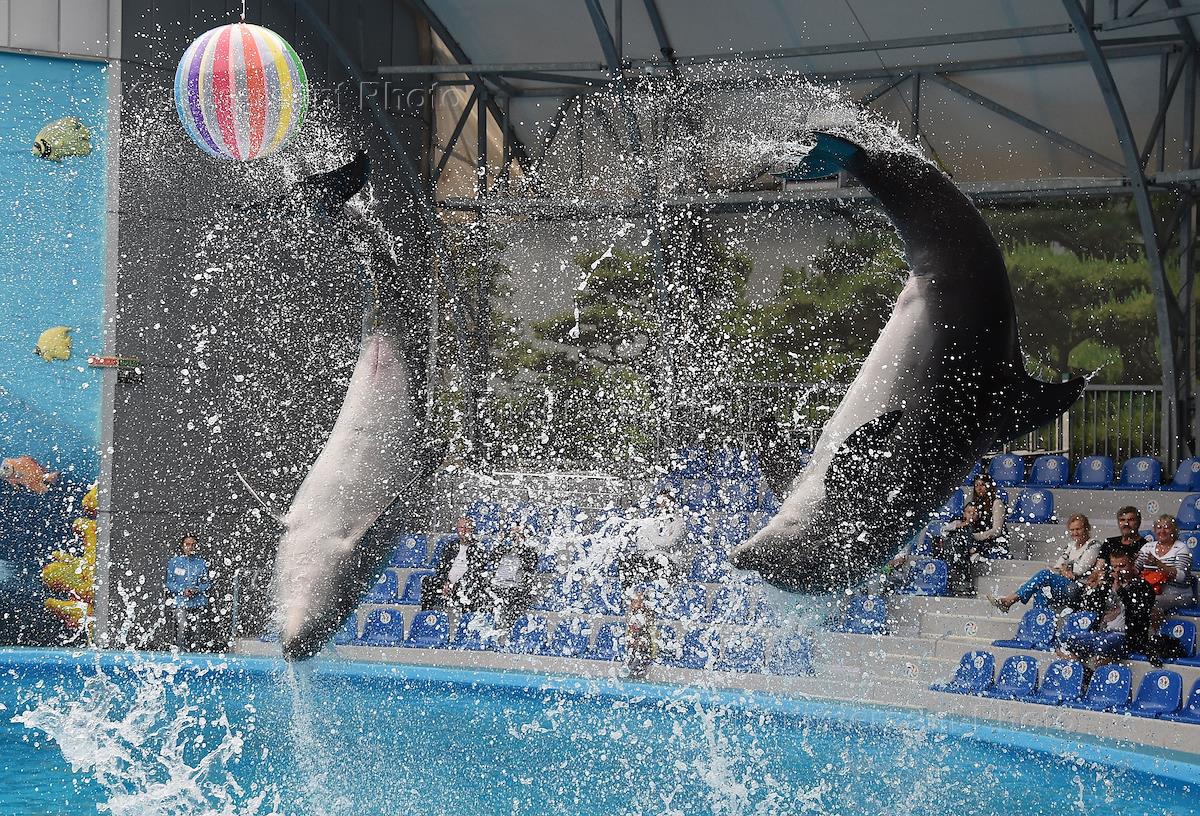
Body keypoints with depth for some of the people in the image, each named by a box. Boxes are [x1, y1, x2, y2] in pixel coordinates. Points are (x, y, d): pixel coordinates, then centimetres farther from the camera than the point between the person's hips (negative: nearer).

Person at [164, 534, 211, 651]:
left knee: (194, 632, 3)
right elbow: (168, 582, 2)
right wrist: (182, 590, -12)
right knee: (181, 631, -15)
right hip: (179, 603, -2)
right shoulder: (174, 562, 4)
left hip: (197, 604, 2)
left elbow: (207, 583, 11)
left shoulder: (201, 563, 10)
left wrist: (197, 590, -9)